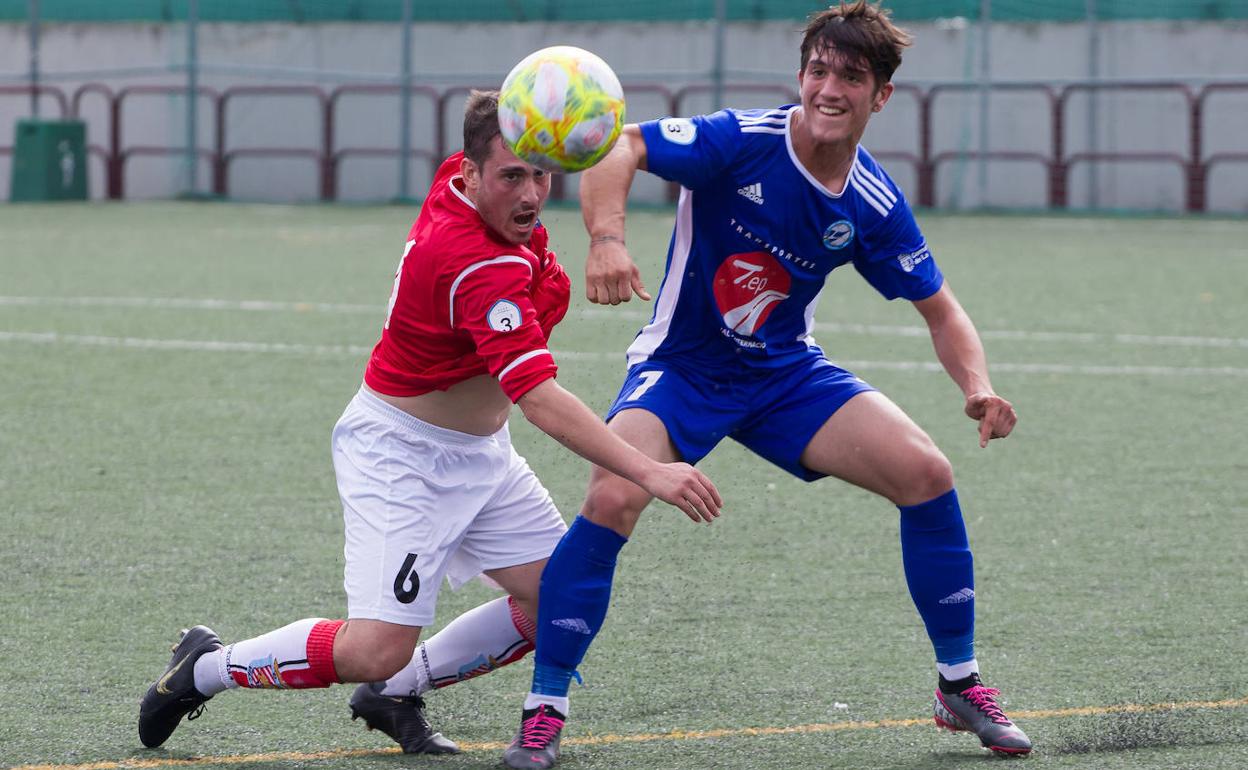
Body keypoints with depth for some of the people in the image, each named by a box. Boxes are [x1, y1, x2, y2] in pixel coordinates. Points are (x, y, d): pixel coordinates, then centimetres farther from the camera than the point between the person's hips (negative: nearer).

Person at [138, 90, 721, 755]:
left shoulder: (456, 177, -7)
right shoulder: (483, 268, -33)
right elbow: (540, 400, -40)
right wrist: (650, 474, -46)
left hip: (478, 451, 10)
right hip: (400, 453, -10)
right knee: (377, 649, -18)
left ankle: (398, 691, 18)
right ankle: (207, 666, 6)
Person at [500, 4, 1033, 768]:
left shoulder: (875, 206, -8)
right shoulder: (741, 143, -22)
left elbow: (941, 310, 2)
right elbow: (614, 149, -27)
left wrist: (979, 388, -17)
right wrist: (607, 238, -46)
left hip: (787, 374, 4)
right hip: (682, 367, -4)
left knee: (927, 474, -10)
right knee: (613, 498, -28)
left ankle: (961, 685, 9)